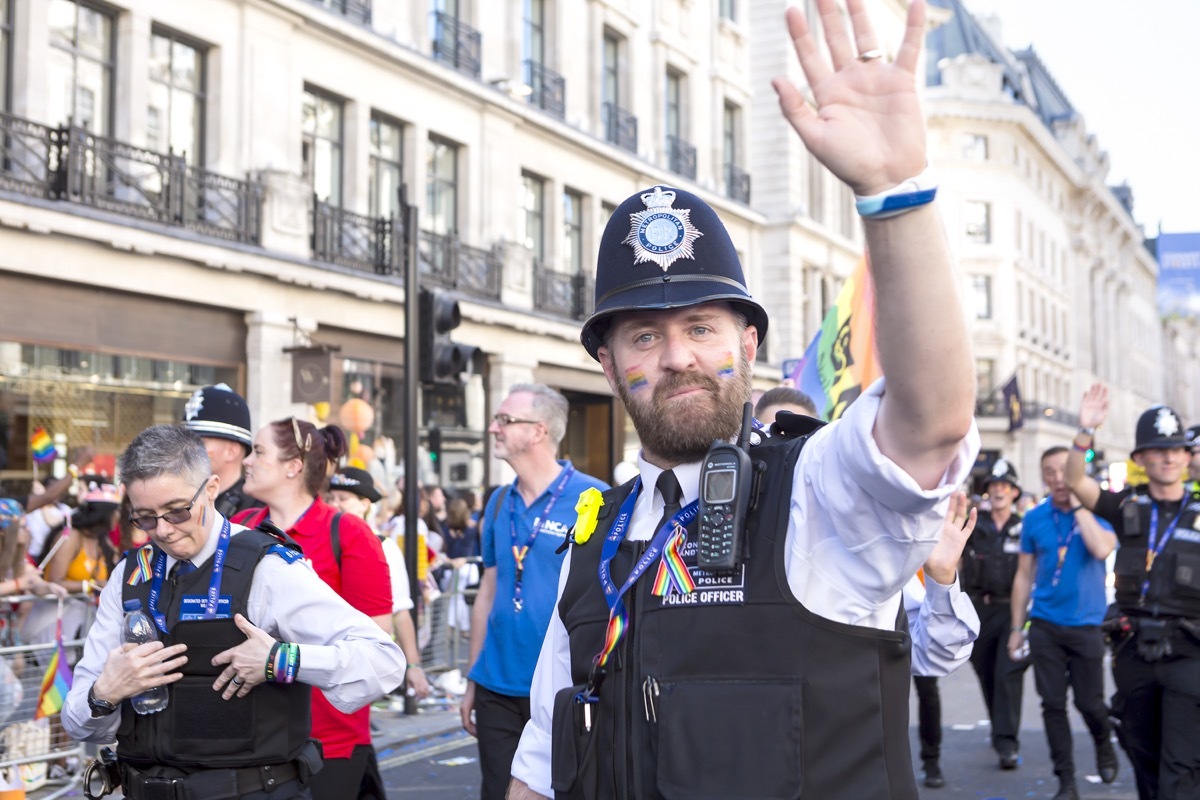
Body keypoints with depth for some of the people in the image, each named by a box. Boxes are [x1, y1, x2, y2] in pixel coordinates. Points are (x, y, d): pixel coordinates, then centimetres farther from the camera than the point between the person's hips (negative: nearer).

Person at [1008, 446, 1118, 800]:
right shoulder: (1035, 518, 3)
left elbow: (1102, 549, -25)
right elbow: (1024, 575, 8)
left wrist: (1078, 505, -19)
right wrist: (1016, 627, 7)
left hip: (1085, 625, -2)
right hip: (1045, 625, 2)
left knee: (1089, 702, 3)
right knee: (1053, 704, 2)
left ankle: (1104, 744, 36)